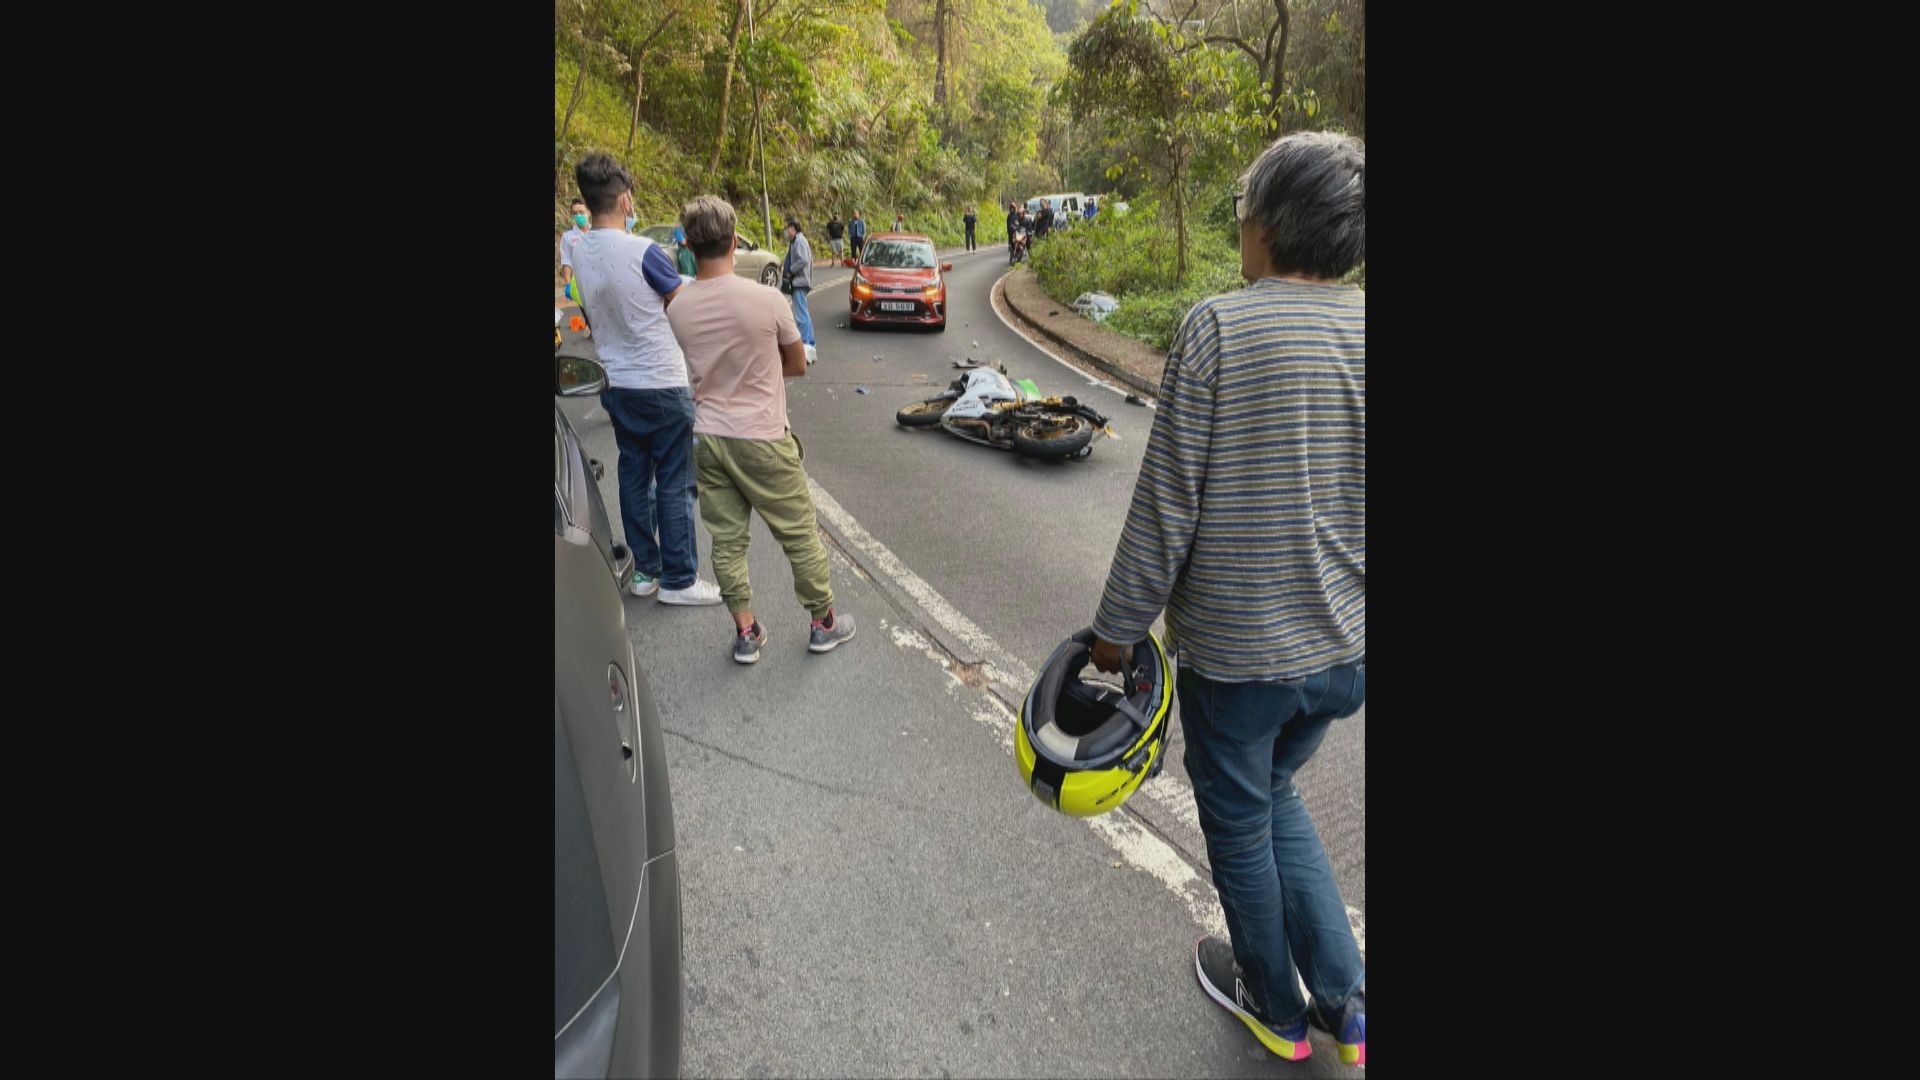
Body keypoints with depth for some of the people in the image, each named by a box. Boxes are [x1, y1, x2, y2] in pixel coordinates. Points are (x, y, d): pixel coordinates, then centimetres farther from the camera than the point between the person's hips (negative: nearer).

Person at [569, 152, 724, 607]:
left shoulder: (579, 254, 2)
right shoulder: (642, 252, -18)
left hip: (616, 385, 7)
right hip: (662, 386, -7)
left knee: (634, 477, 14)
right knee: (674, 484, 1)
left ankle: (644, 570, 23)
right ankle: (678, 579, 9)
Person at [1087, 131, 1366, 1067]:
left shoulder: (1217, 328, -17)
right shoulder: (1360, 329, -2)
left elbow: (1165, 505, -16)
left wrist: (1118, 626, -4)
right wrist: (1345, 605, 19)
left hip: (1234, 647, -5)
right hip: (1348, 647, 6)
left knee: (1239, 822, 20)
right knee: (1273, 793, 30)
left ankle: (1276, 1010, 43)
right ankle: (1346, 999, 32)